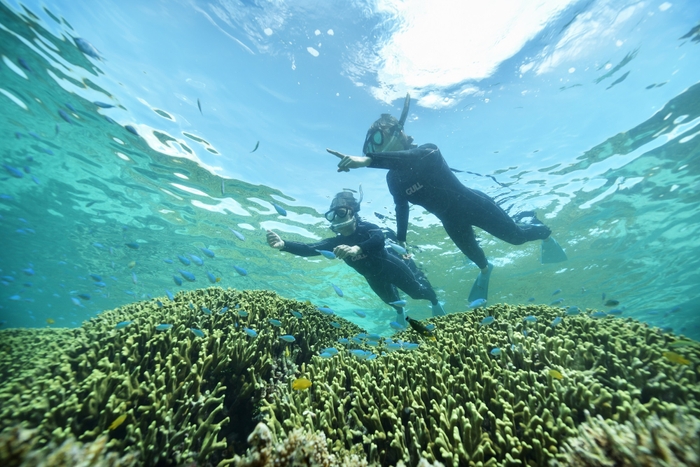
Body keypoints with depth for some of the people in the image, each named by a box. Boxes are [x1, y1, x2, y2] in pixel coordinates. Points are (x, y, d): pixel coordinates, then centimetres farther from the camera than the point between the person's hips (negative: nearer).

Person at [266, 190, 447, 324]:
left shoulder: (366, 228, -31)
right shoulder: (336, 242, -18)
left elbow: (379, 239, -54)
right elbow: (310, 249, -30)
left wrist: (357, 248, -74)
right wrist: (283, 244, -46)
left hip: (392, 268, -4)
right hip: (375, 279, 5)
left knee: (417, 292, 15)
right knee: (391, 301, 23)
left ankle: (435, 301, 51)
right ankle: (400, 312, 61)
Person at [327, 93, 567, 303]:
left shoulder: (427, 152, -27)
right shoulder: (393, 179, -10)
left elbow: (412, 158, -52)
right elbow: (402, 209, -2)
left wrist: (368, 160, -65)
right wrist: (400, 242, -9)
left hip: (474, 205, -5)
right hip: (452, 220, 5)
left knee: (516, 237, 12)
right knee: (472, 254, 21)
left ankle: (543, 231, 47)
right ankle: (485, 269, 57)